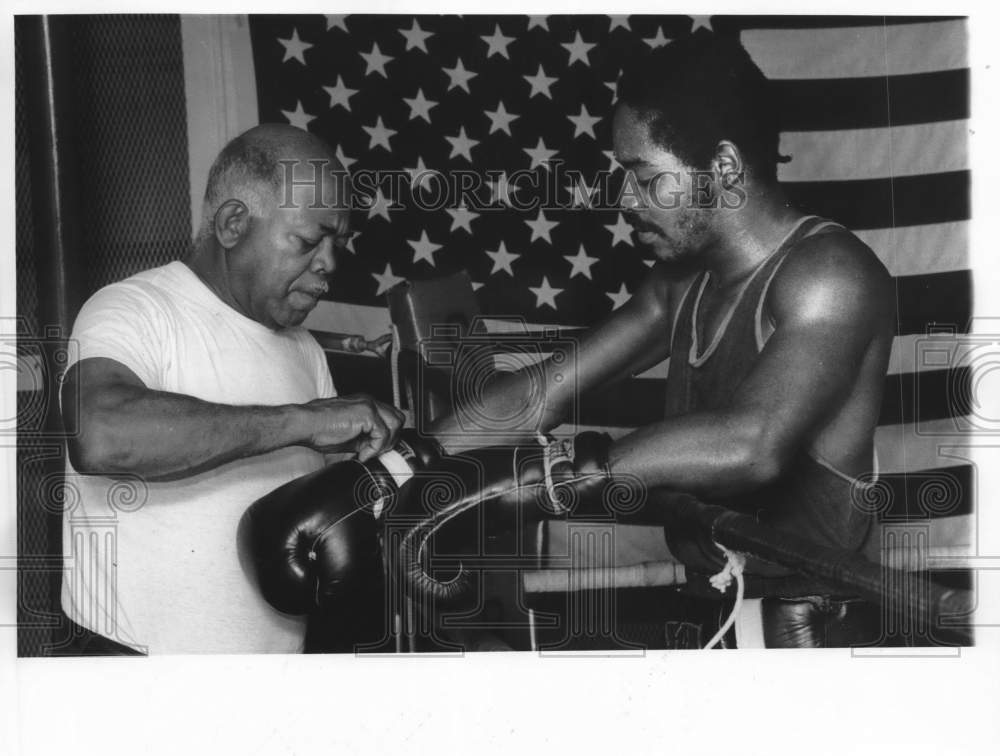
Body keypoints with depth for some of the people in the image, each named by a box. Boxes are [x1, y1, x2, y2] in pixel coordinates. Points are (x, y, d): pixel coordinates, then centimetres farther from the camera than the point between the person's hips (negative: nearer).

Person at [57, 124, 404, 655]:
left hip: (278, 650, 7)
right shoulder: (133, 310, -13)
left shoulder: (305, 352, 9)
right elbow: (99, 437, -35)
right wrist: (301, 420, -32)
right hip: (135, 648, -7)